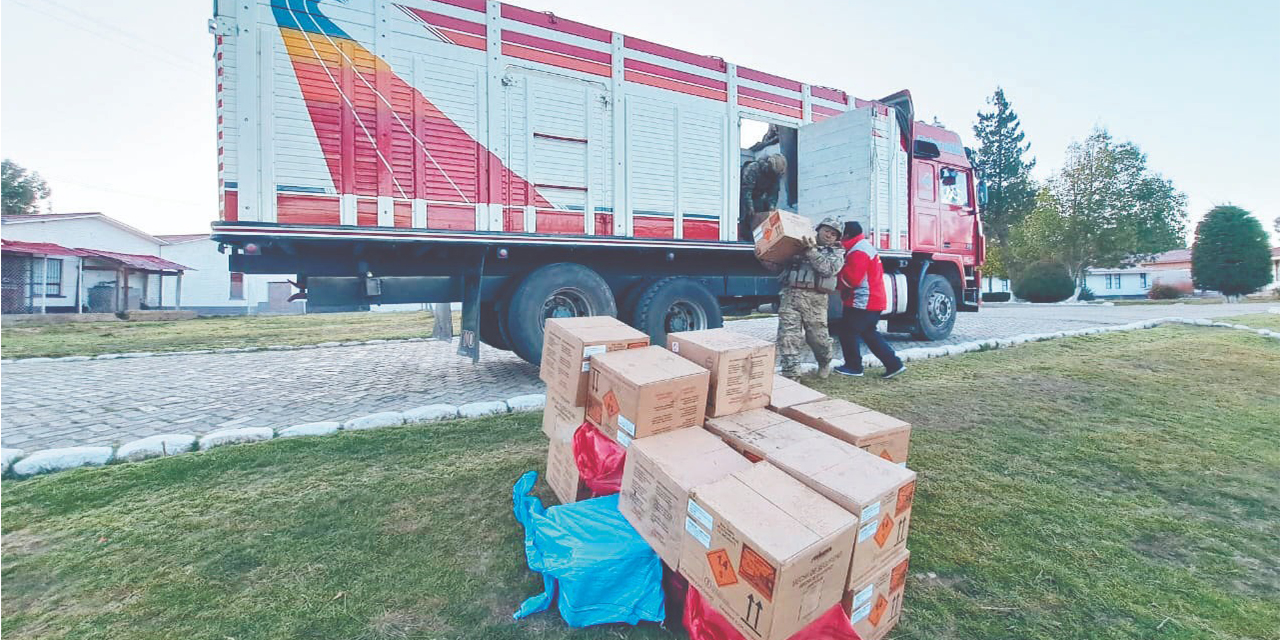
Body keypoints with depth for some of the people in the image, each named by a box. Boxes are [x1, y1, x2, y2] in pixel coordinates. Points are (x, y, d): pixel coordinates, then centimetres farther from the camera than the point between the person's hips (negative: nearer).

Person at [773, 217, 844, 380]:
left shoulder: (836, 253, 17)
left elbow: (827, 269, -5)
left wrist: (811, 250, -11)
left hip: (815, 298, 0)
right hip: (790, 294, 1)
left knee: (818, 337, 4)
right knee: (788, 336, -9)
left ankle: (825, 363, 36)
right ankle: (791, 375, -4)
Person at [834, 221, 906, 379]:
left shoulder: (858, 252, -19)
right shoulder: (866, 246, 17)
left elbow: (852, 279, -25)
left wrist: (838, 268, -11)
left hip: (862, 303, -11)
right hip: (873, 301, 11)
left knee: (847, 332, 1)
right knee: (869, 333, 17)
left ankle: (853, 366, 11)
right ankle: (894, 364, 17)